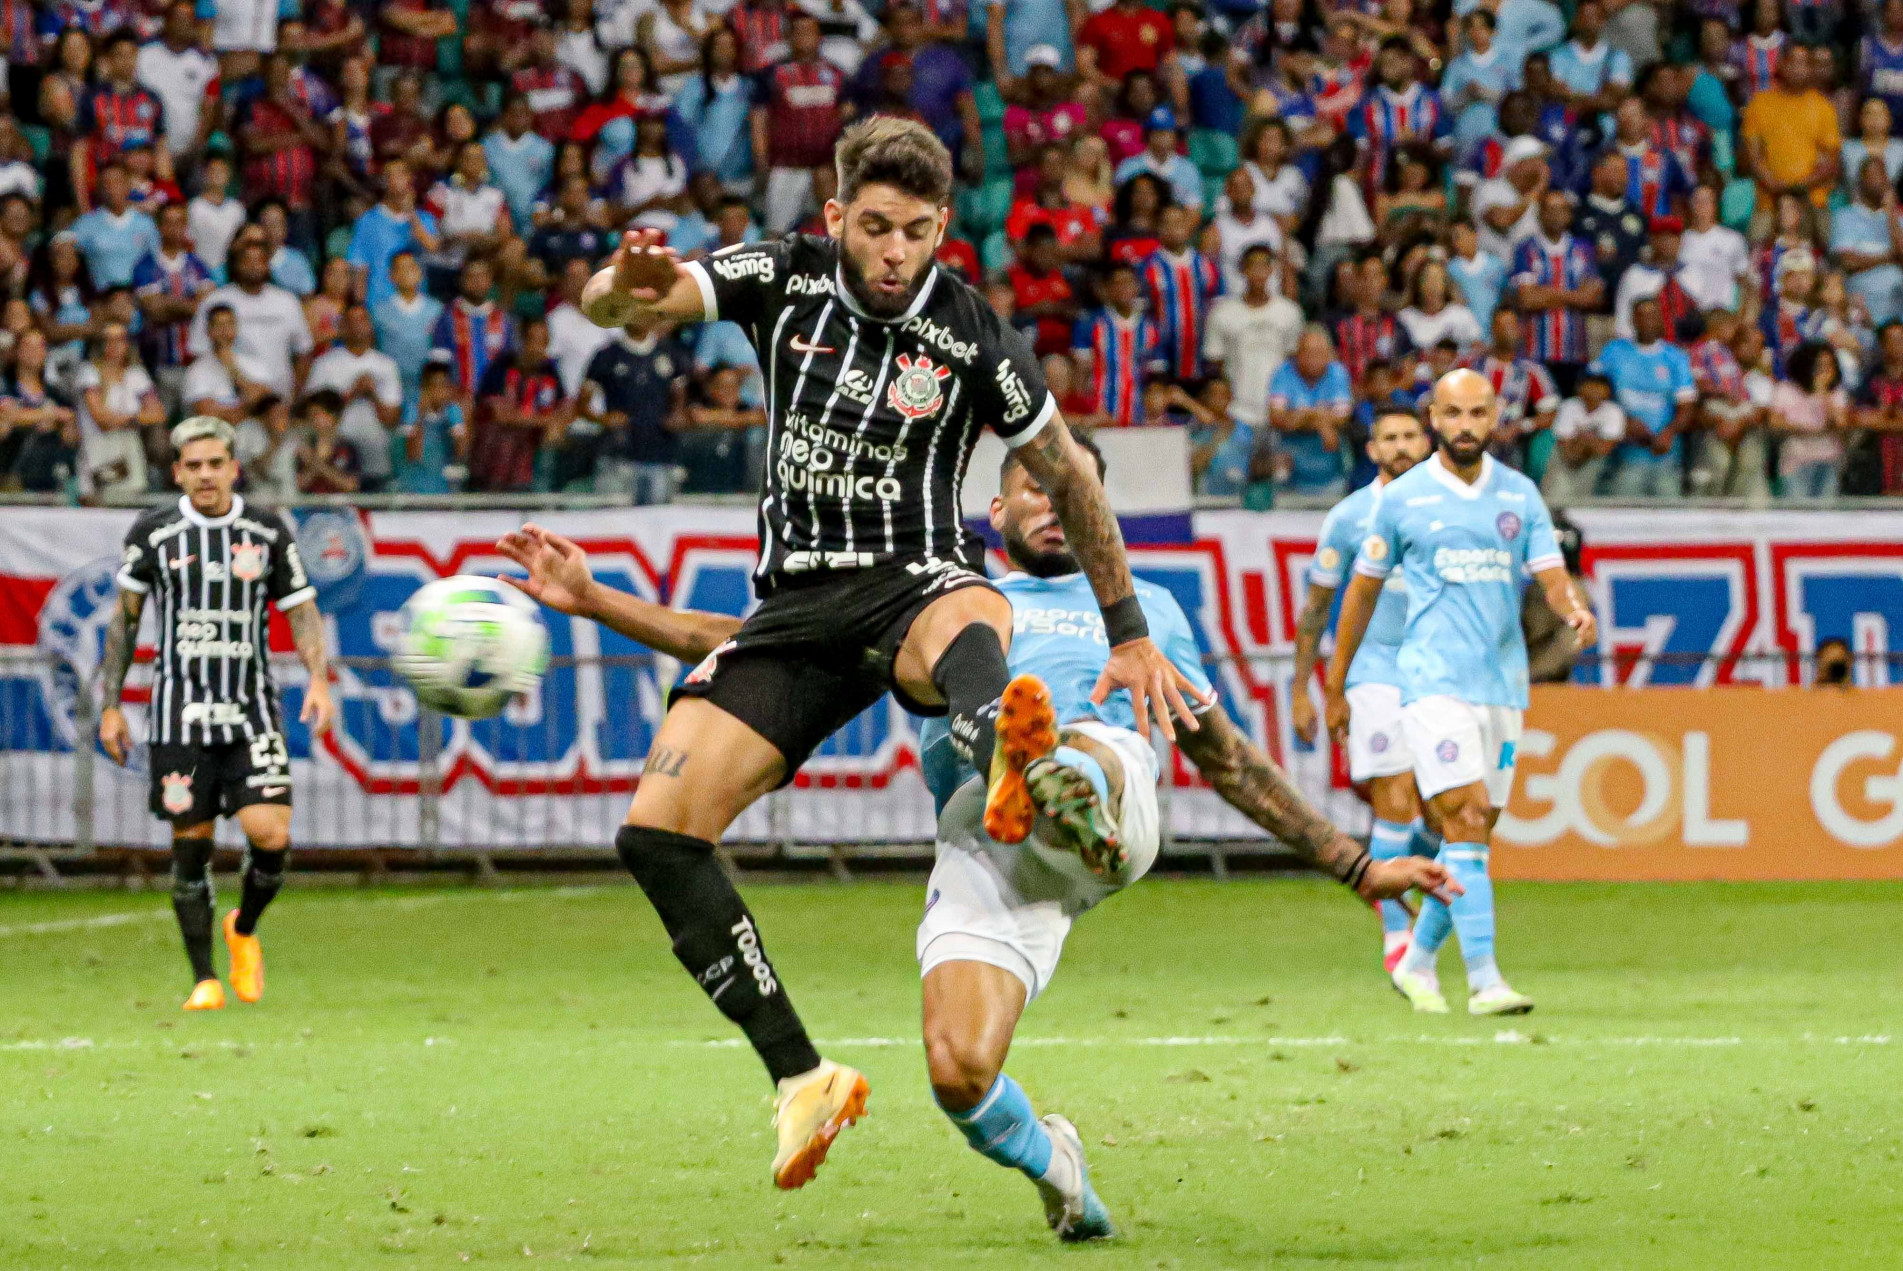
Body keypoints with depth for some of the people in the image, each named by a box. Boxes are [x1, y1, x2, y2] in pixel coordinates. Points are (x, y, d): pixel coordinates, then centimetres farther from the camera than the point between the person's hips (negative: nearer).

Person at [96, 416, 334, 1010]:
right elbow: (125, 616, 10)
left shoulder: (269, 532, 3)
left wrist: (318, 677, -10)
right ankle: (205, 979, 11)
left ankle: (244, 928, 17)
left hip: (252, 712, 0)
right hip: (179, 711, 0)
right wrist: (111, 704, 7)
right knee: (190, 844, -2)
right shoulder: (153, 532, 1)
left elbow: (302, 611, 7)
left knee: (271, 834, -13)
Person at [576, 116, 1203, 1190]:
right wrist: (628, 288, -36)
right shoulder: (786, 279, -1)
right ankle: (803, 1080, -6)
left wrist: (1131, 636, 10)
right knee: (659, 831, -11)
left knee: (968, 620, -44)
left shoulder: (973, 334, -6)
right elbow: (606, 304, -9)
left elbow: (1067, 473, 8)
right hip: (796, 605, 4)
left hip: (919, 583, -4)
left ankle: (1012, 771, -82)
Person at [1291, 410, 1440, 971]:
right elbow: (1316, 605, 7)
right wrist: (1301, 687, 6)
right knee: (1395, 804, -13)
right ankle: (1394, 934, -5)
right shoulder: (1350, 516, 0)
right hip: (1376, 670, -3)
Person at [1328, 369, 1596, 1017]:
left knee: (1474, 834, 8)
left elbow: (1551, 575, 3)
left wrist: (1575, 610, -21)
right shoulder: (1403, 498, 1)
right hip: (1434, 679, -4)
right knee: (1464, 820, -16)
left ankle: (1418, 962, 25)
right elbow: (1363, 591, 9)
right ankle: (1483, 980, -20)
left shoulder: (1520, 495, 9)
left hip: (1502, 683, 4)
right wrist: (1336, 689, 11)